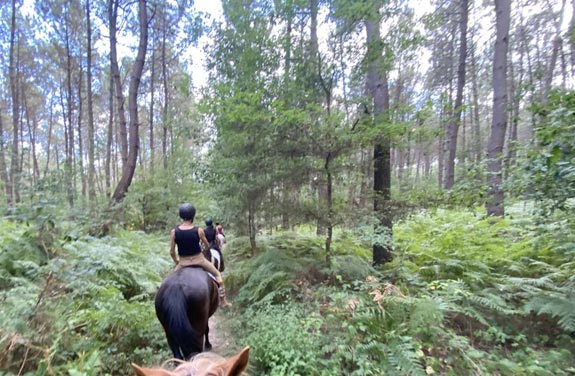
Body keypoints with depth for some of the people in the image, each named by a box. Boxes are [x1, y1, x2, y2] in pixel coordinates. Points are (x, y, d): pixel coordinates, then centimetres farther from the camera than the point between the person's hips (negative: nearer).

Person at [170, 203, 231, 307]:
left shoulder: (174, 231, -10)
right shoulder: (198, 230, -13)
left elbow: (172, 252, -5)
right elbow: (207, 245, 3)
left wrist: (176, 262, 14)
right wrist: (205, 246, 27)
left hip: (183, 262, 1)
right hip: (199, 259, -1)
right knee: (217, 274, 21)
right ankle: (223, 301, 27)